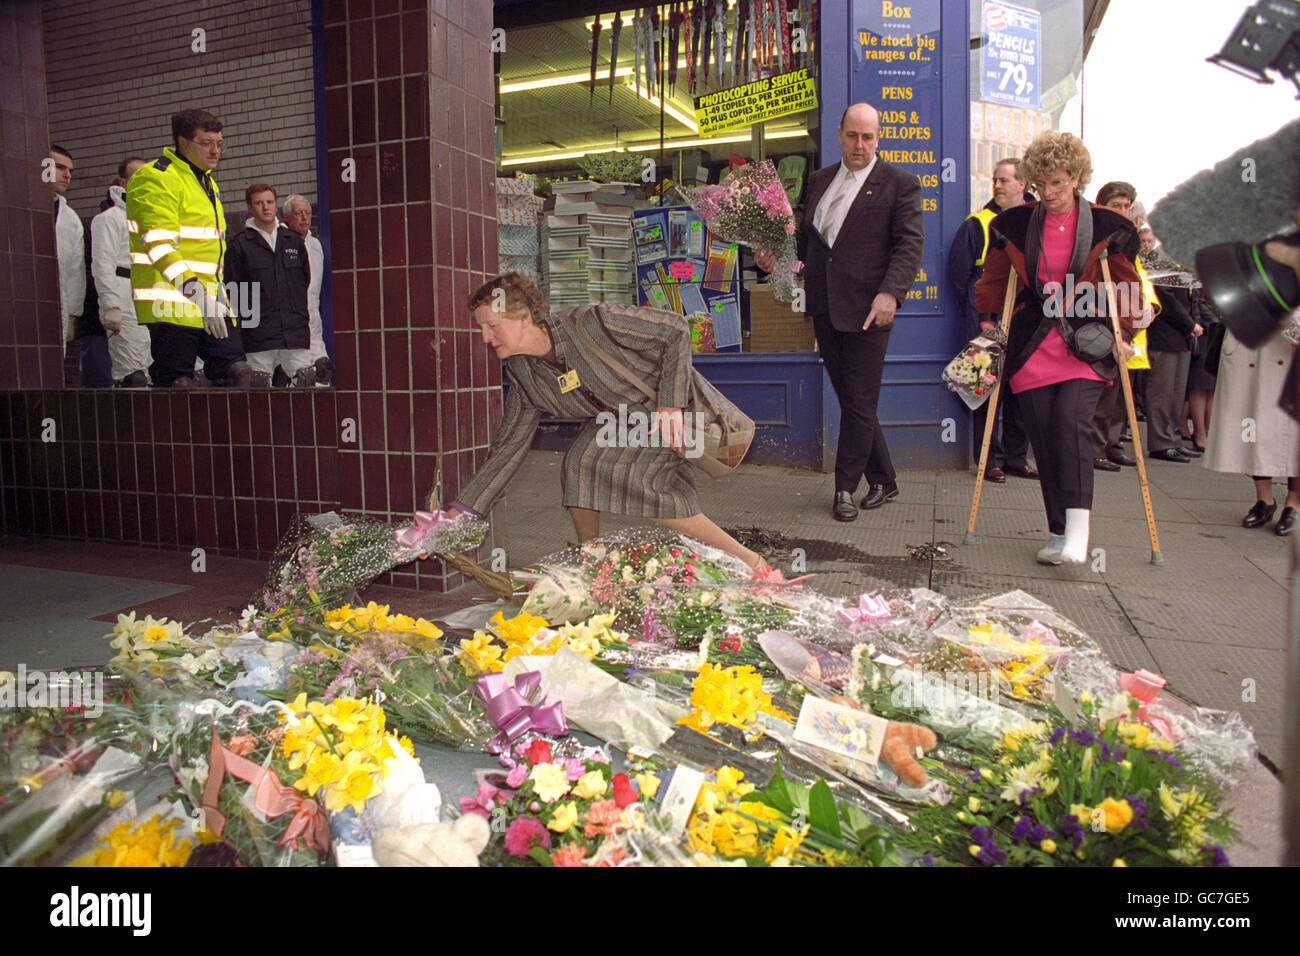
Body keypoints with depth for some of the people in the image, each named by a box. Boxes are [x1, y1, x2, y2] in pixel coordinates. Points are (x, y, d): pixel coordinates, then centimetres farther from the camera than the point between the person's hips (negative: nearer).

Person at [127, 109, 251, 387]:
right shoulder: (155, 178, -8)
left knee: (236, 374, 0)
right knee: (176, 383, -7)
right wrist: (197, 293, -28)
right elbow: (159, 244, -20)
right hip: (170, 301, -8)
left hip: (211, 300, 8)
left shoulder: (207, 182, 22)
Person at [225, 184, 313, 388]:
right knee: (260, 386, -1)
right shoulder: (239, 244, 4)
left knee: (306, 380, -2)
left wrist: (303, 316, 11)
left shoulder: (294, 241, 15)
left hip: (296, 332, 3)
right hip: (259, 332, -2)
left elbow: (306, 281, 18)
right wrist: (242, 318, -5)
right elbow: (232, 289, 2)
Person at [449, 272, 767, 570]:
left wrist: (670, 404, -25)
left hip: (677, 409, -6)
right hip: (619, 419, 6)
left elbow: (675, 329, -21)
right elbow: (507, 449, -2)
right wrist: (460, 510, -7)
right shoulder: (523, 374, -8)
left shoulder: (588, 324, -29)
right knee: (578, 465, -20)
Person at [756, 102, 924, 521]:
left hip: (867, 309, -5)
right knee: (850, 400, 10)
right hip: (824, 307, 6)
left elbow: (910, 242, -8)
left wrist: (890, 292, -22)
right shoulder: (820, 180, 17)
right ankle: (883, 482, 24)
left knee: (860, 402, -2)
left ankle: (846, 488, 13)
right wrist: (778, 255, 3)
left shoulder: (899, 184, 0)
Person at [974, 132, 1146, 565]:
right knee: (1043, 435, 0)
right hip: (1032, 348, 2)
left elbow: (1127, 286, 11)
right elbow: (993, 280, 16)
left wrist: (1122, 334, 2)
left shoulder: (1107, 228, 4)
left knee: (1070, 420, -21)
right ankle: (1059, 533, 9)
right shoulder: (1015, 225, 7)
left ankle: (1077, 528, -21)